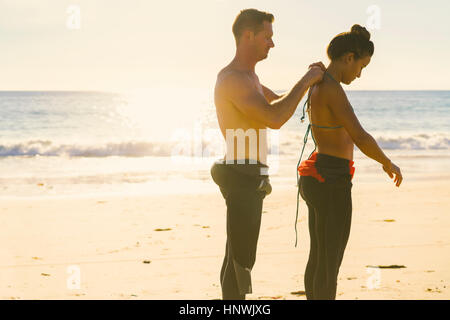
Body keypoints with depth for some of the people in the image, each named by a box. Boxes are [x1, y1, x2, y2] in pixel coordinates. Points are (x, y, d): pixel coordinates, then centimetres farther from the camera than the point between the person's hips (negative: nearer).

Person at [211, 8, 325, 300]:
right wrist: (306, 82, -18)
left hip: (248, 179, 11)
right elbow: (274, 119, -29)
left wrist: (308, 80, 12)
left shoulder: (248, 76, 16)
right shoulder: (232, 79, -19)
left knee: (237, 257, 16)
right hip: (242, 177, -11)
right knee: (241, 260, -8)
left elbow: (279, 103, 29)